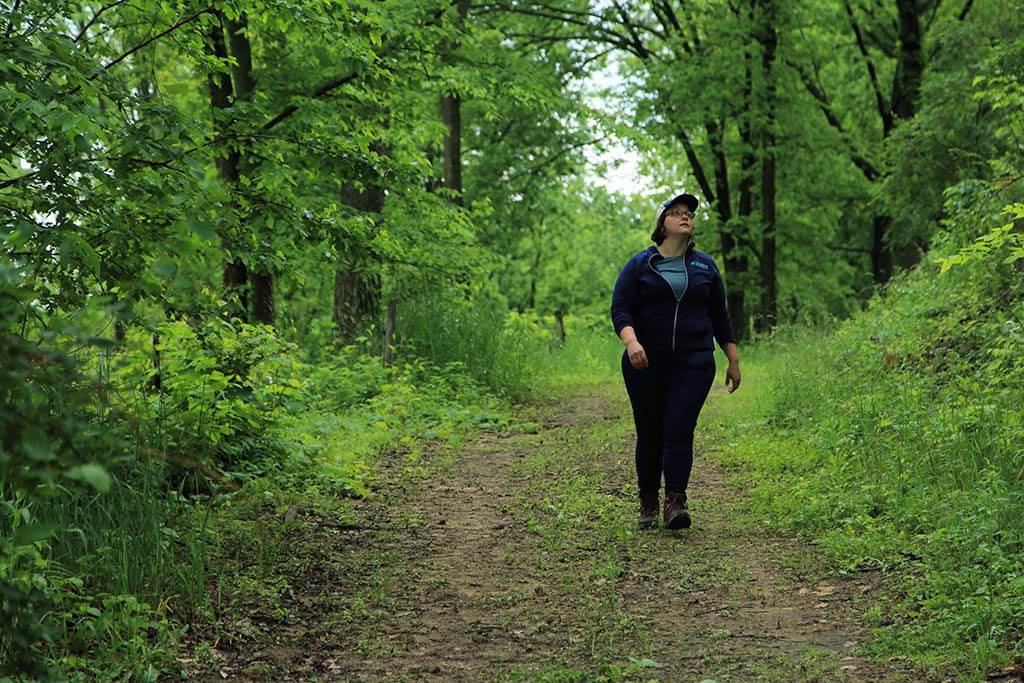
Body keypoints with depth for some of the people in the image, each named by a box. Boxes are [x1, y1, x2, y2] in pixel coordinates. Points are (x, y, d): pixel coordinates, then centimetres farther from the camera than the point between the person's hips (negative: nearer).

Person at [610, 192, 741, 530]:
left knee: (679, 426, -14)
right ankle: (648, 503, 15)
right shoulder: (640, 265, 5)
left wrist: (733, 361, 14)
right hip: (645, 362, 0)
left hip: (693, 361, 1)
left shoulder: (706, 267, 13)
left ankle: (675, 502, -18)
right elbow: (620, 308, -2)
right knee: (649, 430, 3)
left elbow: (720, 316, 18)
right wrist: (631, 342, -21)